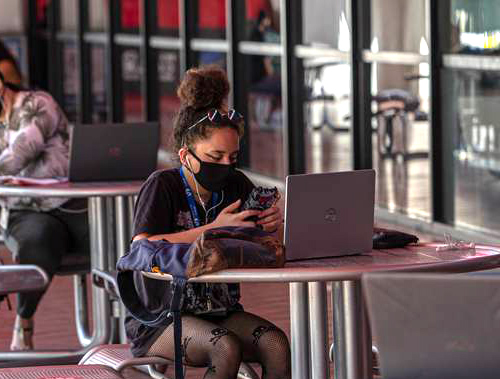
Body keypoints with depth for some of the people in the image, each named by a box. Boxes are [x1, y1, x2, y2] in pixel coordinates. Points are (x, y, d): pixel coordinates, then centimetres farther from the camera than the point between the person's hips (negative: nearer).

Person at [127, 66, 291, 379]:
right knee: (227, 348, -32)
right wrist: (213, 230, -29)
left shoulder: (236, 185, 5)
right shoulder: (162, 186, -10)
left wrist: (274, 223, -16)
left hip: (221, 312, 5)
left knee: (276, 344, -23)